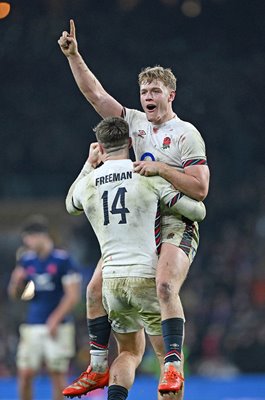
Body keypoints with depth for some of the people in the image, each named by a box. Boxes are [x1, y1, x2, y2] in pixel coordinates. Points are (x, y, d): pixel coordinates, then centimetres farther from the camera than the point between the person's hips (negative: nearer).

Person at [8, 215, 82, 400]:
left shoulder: (63, 260, -6)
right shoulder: (26, 261, 10)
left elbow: (73, 295, -8)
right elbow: (15, 294, 16)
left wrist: (55, 319, -13)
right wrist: (17, 280, -5)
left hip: (58, 327, -4)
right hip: (32, 327, 4)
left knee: (58, 374, -2)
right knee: (25, 374, -1)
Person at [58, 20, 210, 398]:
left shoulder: (186, 134, -6)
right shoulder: (135, 123, 11)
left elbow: (200, 188, -12)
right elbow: (95, 93, 11)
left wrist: (161, 168, -19)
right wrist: (74, 56, 3)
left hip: (176, 226, -7)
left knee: (165, 286, -30)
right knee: (96, 288, 1)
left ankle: (174, 366, -31)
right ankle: (98, 369, 11)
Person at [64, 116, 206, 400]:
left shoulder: (87, 183, 6)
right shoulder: (149, 175, -4)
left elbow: (70, 206, 31)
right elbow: (197, 212, -3)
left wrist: (89, 164, 36)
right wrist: (197, 203, 20)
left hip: (111, 279, 4)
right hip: (146, 278, -4)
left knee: (129, 352, 18)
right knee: (168, 356, 7)